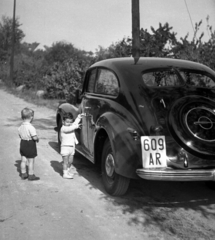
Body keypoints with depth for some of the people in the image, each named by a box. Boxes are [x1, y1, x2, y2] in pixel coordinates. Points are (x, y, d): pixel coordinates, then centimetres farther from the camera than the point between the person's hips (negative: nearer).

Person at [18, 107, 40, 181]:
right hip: (30, 145, -7)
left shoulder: (20, 127, 1)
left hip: (22, 144, 7)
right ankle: (31, 175, 14)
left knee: (23, 160, 16)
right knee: (31, 161, 5)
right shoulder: (31, 127, -24)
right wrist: (37, 139, -5)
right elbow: (35, 137, -25)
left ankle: (23, 174, 26)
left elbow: (20, 135, 11)